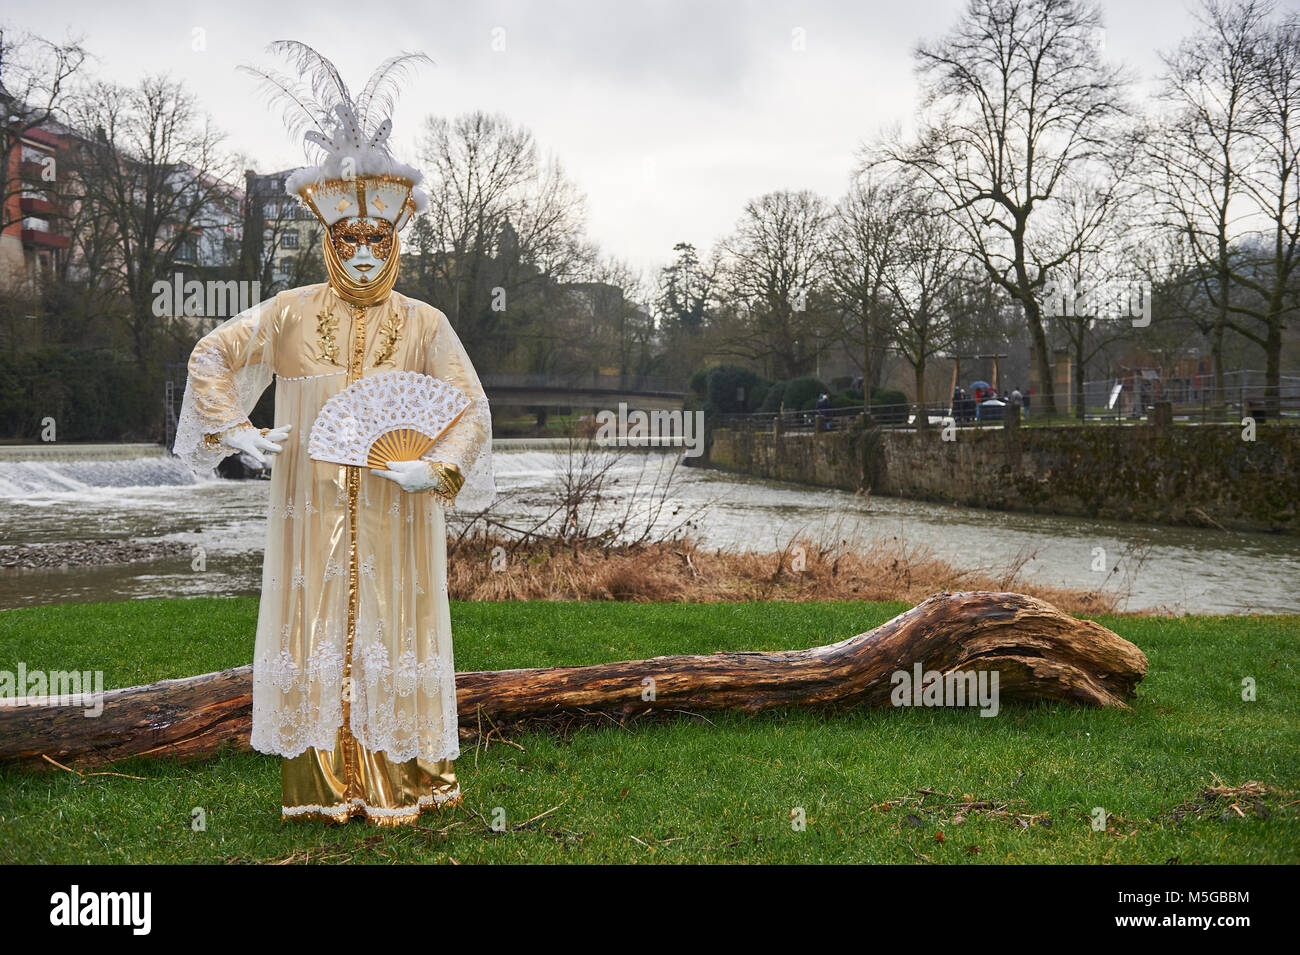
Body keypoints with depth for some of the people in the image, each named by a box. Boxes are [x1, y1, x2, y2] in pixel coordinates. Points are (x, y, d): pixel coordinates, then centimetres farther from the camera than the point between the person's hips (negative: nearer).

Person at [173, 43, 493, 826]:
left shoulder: (424, 325, 0)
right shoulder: (292, 314, 3)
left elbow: (471, 409, -4)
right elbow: (212, 356, 11)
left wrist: (433, 468, -20)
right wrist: (236, 431, -1)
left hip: (395, 516, -1)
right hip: (313, 511, 1)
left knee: (392, 633, 4)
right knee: (316, 630, 4)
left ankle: (401, 781, 14)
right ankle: (320, 782, 13)